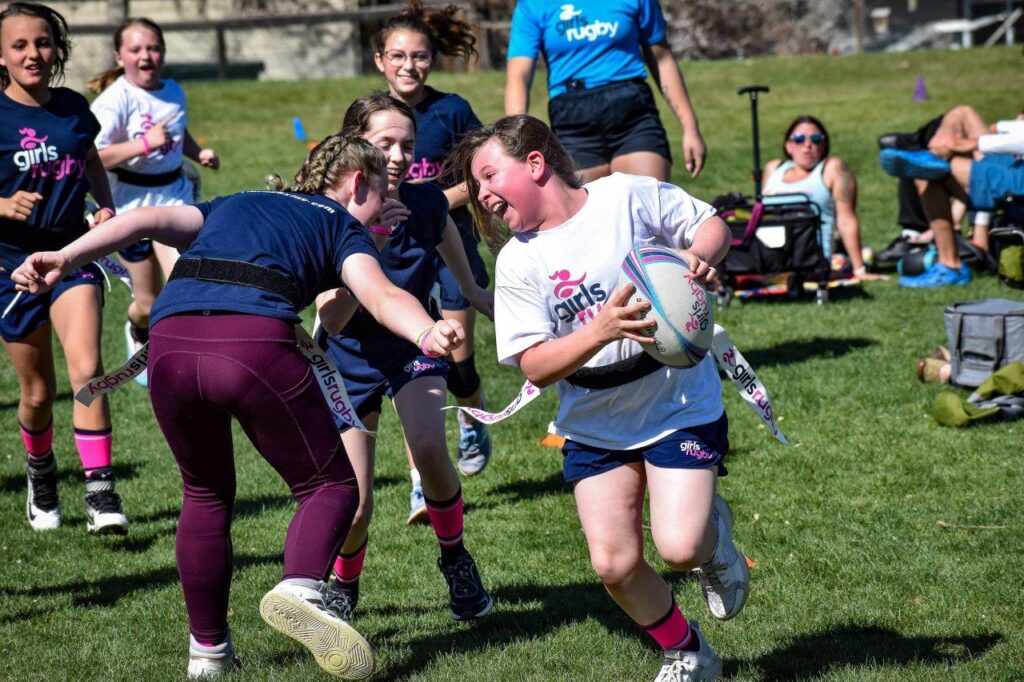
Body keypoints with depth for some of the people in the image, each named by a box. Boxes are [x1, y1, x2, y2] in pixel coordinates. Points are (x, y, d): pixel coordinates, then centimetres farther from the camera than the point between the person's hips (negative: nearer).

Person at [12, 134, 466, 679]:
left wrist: (63, 259, 9)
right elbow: (380, 294, 1)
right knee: (329, 485, 11)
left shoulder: (233, 206, 36)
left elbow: (150, 219, 19)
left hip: (170, 344, 4)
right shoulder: (342, 226, 23)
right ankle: (299, 589, -18)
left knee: (206, 494, 25)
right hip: (256, 344, -4)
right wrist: (427, 333, -16)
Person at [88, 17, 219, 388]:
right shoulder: (114, 99, -15)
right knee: (149, 302, 7)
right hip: (133, 201, -4)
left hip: (175, 194, 4)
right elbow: (94, 157, -24)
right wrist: (145, 143, -30)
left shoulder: (173, 92, 5)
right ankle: (137, 330, 43)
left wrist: (199, 153, 5)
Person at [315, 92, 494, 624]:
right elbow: (332, 320, -33)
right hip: (350, 359, -1)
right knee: (355, 507, -7)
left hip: (414, 346, 1)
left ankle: (455, 559, -1)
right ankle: (343, 588, 27)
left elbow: (471, 287, 4)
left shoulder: (427, 206, -16)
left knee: (429, 450, -28)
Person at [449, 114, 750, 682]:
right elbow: (536, 366, -12)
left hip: (680, 405, -2)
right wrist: (602, 330, -28)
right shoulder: (518, 262, -6)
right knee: (614, 564, -5)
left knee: (678, 546, -17)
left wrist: (699, 257, -19)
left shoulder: (629, 196, -10)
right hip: (596, 426, 3)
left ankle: (713, 530, 20)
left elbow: (712, 225, 4)